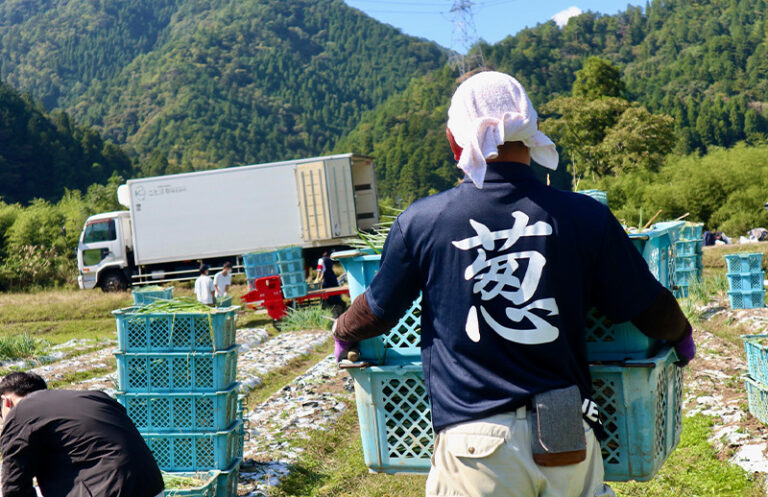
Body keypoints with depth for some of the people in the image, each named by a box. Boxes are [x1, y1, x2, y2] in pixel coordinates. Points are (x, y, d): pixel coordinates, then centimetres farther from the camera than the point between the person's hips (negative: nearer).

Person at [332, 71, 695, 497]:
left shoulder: (419, 222, -4)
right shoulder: (587, 217, -2)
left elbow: (376, 312, 11)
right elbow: (652, 310, 9)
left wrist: (343, 332, 35)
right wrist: (682, 336, 33)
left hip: (475, 447, -1)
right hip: (568, 443, 1)